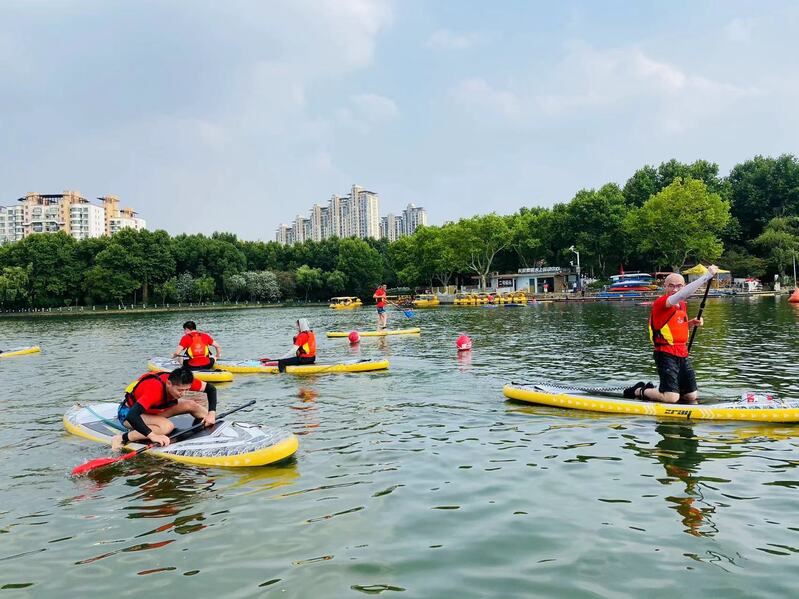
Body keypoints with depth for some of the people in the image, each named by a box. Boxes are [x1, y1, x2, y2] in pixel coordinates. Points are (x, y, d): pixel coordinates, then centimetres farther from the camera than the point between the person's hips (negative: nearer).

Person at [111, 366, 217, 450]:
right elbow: (132, 416, -47)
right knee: (167, 426, -34)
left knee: (191, 405, -9)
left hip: (152, 409, 7)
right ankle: (122, 438, -29)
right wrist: (153, 436, -51)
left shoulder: (182, 383, -19)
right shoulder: (155, 390, -39)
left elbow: (211, 388, -8)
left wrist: (211, 414, -18)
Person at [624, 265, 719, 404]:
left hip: (683, 355, 9)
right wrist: (707, 275, -34)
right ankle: (639, 391, 11)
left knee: (692, 397, 11)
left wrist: (691, 323, 6)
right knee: (672, 398, -15)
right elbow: (683, 294, -33)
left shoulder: (682, 305, 14)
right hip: (666, 355, -9)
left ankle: (652, 389, 27)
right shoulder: (661, 302, -14)